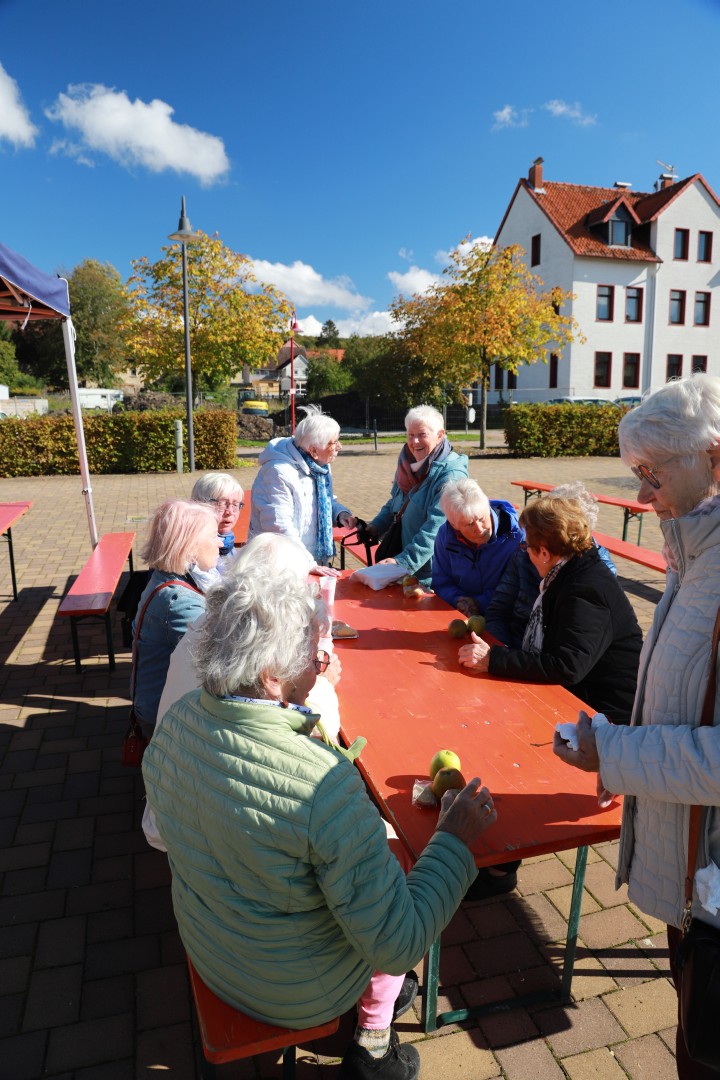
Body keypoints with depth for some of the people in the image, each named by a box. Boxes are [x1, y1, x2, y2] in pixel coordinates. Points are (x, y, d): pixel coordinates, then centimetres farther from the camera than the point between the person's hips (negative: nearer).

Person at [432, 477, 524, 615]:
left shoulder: (516, 536, -13)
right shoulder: (445, 535, -2)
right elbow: (441, 584, 6)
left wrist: (481, 602, -18)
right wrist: (458, 601, -13)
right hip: (458, 617, 4)